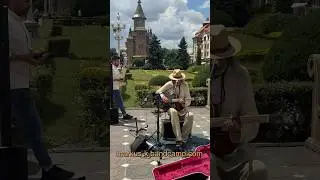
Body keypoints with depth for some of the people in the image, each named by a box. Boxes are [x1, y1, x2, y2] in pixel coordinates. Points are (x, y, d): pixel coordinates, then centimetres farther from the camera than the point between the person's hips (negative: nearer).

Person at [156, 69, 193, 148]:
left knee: (190, 115, -30)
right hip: (171, 107, -2)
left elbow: (188, 99, 4)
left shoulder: (185, 85, 3)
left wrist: (184, 104, -18)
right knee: (173, 112, -39)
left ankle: (183, 138, -19)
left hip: (182, 109, 2)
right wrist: (162, 96, -23)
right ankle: (178, 139, -40)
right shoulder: (169, 84, -1)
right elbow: (158, 91, -1)